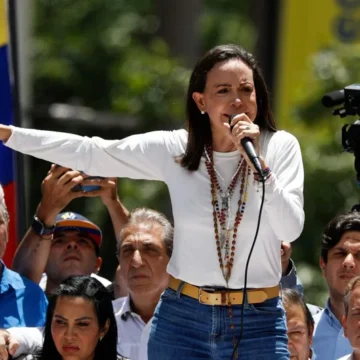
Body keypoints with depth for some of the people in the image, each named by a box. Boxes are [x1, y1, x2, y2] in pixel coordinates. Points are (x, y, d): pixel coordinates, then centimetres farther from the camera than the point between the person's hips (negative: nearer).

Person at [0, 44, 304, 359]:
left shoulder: (281, 147, -4)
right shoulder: (174, 149, 0)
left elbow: (291, 229, -12)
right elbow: (89, 154, 5)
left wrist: (257, 162, -20)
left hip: (258, 323, -1)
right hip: (183, 320, 1)